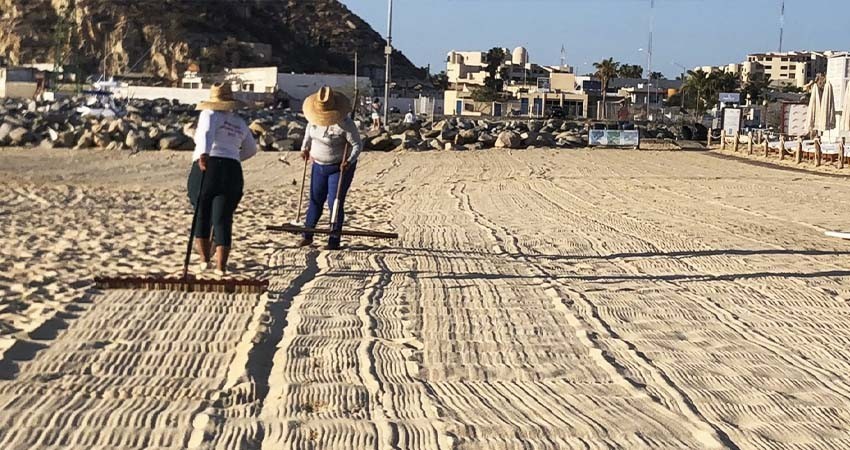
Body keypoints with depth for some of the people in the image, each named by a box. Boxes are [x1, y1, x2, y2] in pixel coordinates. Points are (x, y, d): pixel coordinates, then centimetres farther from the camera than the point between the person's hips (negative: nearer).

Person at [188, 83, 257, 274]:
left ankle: (204, 259, 20)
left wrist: (203, 154, -35)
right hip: (232, 172, 3)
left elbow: (207, 133, -19)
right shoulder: (240, 123, 18)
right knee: (223, 219, 3)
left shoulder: (210, 115, 3)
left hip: (206, 170, -3)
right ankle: (221, 266, -3)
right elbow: (251, 149, 32)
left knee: (201, 215, 15)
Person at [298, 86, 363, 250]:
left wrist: (349, 161, -31)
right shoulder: (315, 117, -6)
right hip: (319, 166, 6)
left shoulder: (345, 124, -24)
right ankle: (307, 235, 22)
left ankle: (334, 241, 2)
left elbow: (357, 144, -18)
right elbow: (309, 129, 17)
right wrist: (305, 148, 9)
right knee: (315, 201, 12)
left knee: (335, 203, -5)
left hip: (340, 168, -6)